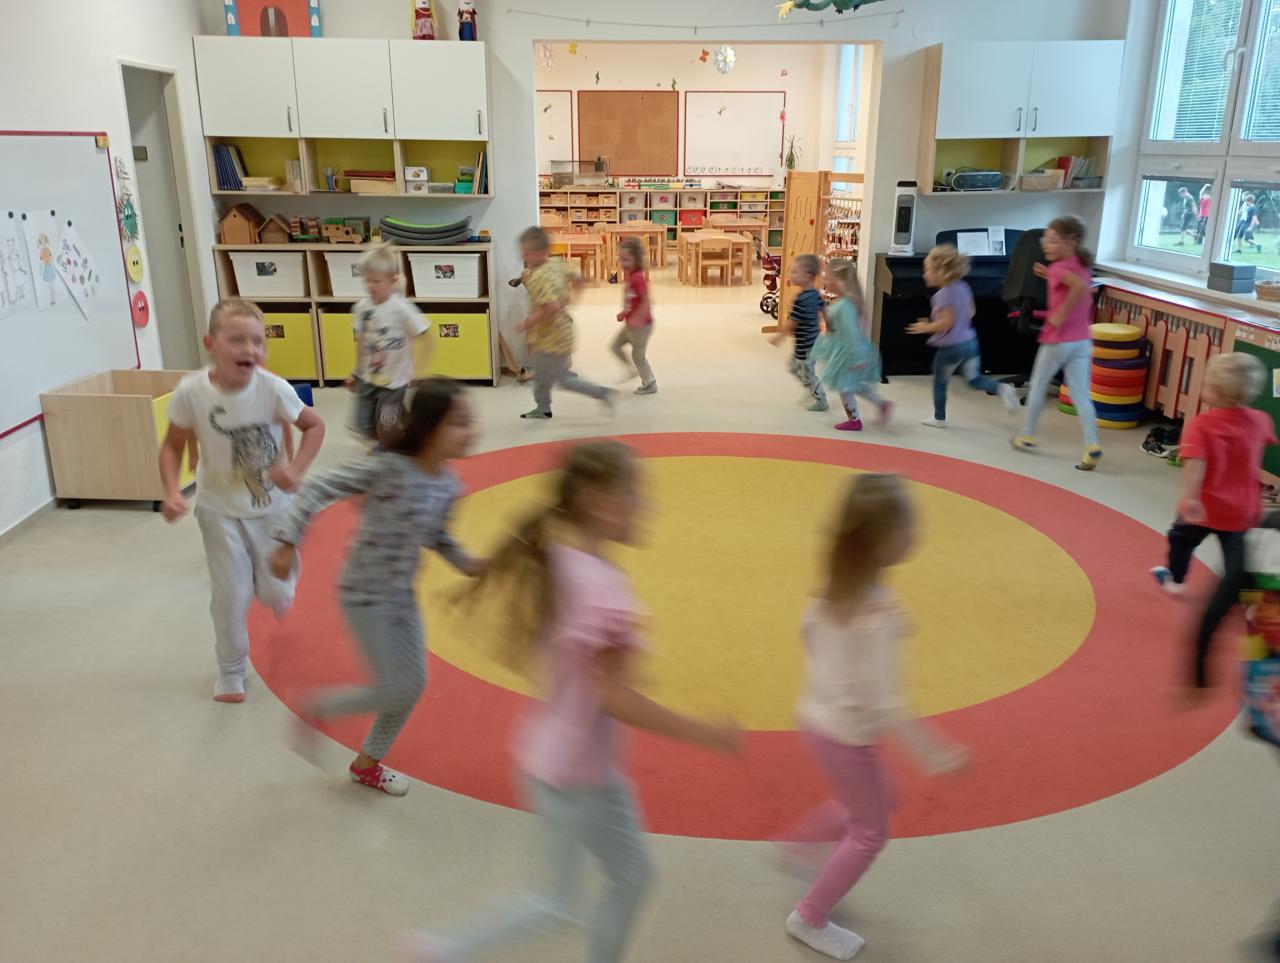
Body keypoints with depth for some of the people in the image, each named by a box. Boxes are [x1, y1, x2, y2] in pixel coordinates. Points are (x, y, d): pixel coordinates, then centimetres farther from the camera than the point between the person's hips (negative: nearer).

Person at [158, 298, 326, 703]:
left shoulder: (273, 388, -22)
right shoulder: (191, 392, -21)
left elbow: (314, 427, -7)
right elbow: (173, 446, -7)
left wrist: (295, 471, -20)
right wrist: (172, 493, -21)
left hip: (271, 506, 1)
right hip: (220, 510, 0)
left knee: (276, 595, 11)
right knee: (231, 598, 2)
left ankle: (275, 590, 51)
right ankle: (231, 670, 27)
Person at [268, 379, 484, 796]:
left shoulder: (448, 484, -4)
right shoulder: (386, 466, -26)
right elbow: (319, 488, -22)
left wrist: (468, 564, -4)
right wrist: (288, 541, -26)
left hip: (402, 595, 7)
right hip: (365, 596, -7)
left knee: (415, 684, 13)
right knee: (396, 689, -5)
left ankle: (367, 764, 35)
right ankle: (318, 708, 22)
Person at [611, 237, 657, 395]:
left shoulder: (638, 278, -24)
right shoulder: (630, 276, 4)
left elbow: (646, 301, -29)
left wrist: (638, 319, -36)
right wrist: (624, 313, 11)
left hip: (641, 325, -9)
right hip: (630, 324, 9)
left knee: (638, 355, 4)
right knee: (616, 346, 17)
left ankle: (650, 384, 20)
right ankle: (633, 370, 33)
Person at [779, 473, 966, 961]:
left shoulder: (837, 585, -8)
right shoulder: (880, 610, -32)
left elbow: (809, 629, 9)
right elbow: (886, 703, -30)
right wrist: (935, 755, -22)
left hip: (819, 714, 8)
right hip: (847, 732, -8)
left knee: (875, 802, 30)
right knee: (870, 831, 16)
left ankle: (797, 843, 40)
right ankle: (810, 919, 32)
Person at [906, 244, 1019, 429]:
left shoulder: (943, 294, -19)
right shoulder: (963, 286, 6)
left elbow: (947, 322, -23)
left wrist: (926, 328, -11)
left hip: (951, 346, -8)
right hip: (969, 341, 8)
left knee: (940, 382, 11)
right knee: (974, 379, 15)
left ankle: (939, 418, 21)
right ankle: (1002, 389, -9)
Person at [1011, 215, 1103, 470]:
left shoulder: (1059, 268, -13)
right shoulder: (1081, 266, 11)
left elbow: (1080, 286, -32)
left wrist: (1061, 314, -24)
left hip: (1058, 340, -6)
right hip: (1082, 340, 7)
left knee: (1038, 386, 14)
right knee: (1081, 395, 3)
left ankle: (1027, 436, 26)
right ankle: (1092, 446, -8)